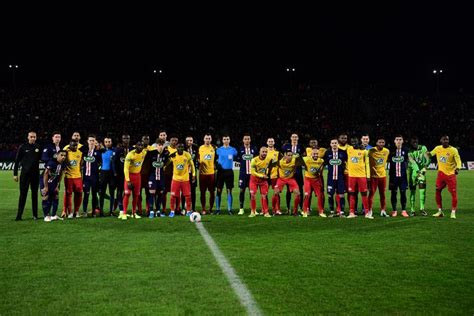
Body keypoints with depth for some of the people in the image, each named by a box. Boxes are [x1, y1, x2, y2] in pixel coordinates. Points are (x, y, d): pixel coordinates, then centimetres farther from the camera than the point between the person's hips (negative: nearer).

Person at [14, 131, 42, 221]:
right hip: (25, 174, -2)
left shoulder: (38, 147, 5)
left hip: (35, 174, 2)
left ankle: (35, 215, 14)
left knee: (35, 194, 7)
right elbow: (17, 161, 1)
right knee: (23, 194, -1)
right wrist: (15, 174, -3)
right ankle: (19, 215, 3)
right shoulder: (22, 147, -1)